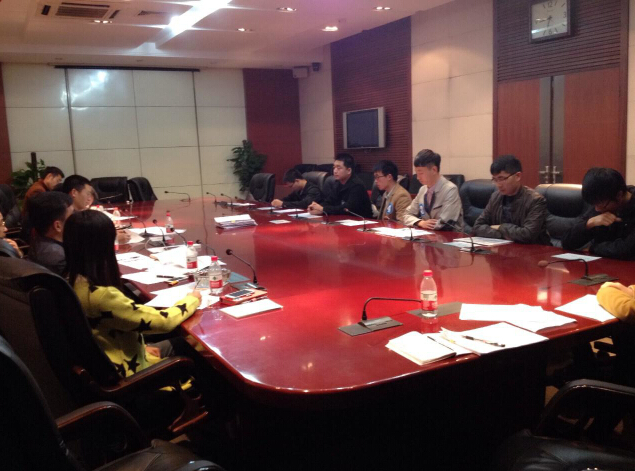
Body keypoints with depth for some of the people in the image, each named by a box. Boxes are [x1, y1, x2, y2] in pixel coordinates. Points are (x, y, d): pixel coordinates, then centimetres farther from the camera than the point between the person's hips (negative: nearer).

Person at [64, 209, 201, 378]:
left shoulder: (72, 282, -6)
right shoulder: (101, 295, -33)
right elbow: (162, 321, -25)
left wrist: (142, 347, 6)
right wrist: (192, 300, -7)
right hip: (125, 373, -8)